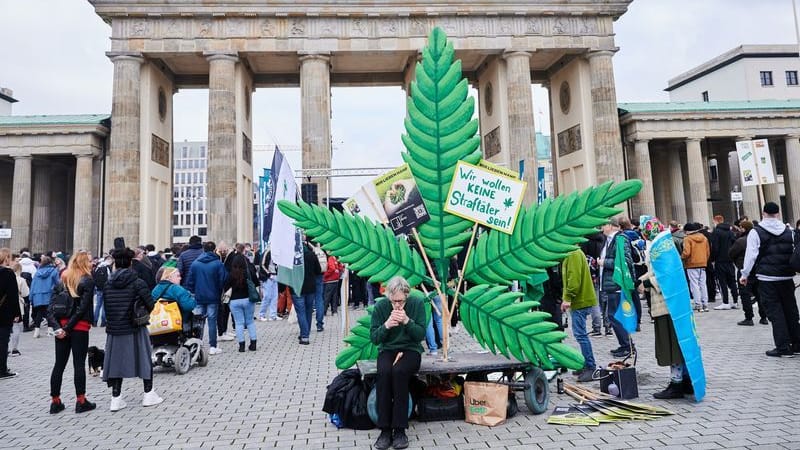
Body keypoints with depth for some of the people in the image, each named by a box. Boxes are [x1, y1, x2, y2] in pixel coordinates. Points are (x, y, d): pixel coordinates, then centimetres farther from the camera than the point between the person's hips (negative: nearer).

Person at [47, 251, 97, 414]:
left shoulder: (63, 279, 9)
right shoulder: (87, 281, -8)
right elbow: (82, 308, -15)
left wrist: (56, 326, -6)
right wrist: (68, 328, -11)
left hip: (61, 326, 5)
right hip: (79, 327, -5)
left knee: (59, 364, 11)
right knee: (79, 364, 2)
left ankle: (55, 402, 18)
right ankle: (81, 401, 8)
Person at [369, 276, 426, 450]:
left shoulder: (417, 303, -8)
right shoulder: (380, 306, -6)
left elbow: (421, 335, -8)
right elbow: (374, 338, -4)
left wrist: (407, 321, -24)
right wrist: (386, 325, -23)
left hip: (410, 350, -1)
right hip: (387, 350, 1)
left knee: (399, 371, -33)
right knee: (384, 372, -32)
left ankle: (400, 430, -24)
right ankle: (385, 429, -23)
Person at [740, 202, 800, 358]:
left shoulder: (756, 232, -7)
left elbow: (751, 255, -8)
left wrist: (745, 274, -1)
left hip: (767, 278, -4)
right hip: (787, 277, 4)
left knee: (775, 311, -1)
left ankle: (783, 347, -1)